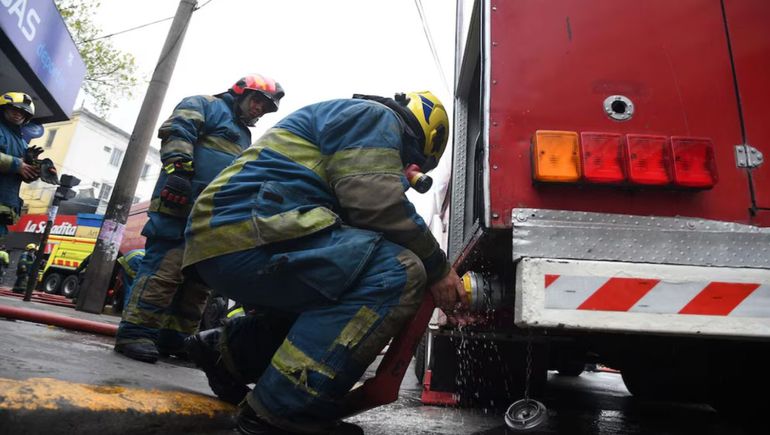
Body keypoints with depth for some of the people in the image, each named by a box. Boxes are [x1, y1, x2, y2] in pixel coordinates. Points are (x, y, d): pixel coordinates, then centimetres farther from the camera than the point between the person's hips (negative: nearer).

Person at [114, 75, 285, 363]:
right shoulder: (205, 105, 9)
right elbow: (177, 131, -9)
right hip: (182, 202, -8)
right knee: (165, 266, -14)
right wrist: (179, 168, -23)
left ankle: (174, 337, 11)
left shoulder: (244, 136, 33)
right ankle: (136, 332, -9)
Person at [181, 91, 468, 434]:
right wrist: (437, 266, -2)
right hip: (250, 232, -11)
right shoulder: (374, 116, 3)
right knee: (398, 273, -20)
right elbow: (377, 203, -14)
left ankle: (227, 350, 21)